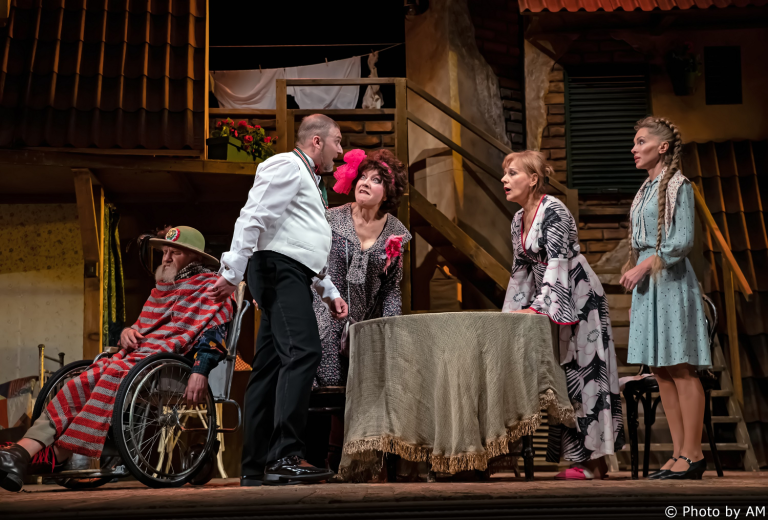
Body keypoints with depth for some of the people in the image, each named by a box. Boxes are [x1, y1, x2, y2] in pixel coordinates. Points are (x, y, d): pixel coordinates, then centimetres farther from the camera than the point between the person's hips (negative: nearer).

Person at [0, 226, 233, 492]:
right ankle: (24, 451, -35)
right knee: (81, 383, -20)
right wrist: (127, 331, 11)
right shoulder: (162, 288, 32)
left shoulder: (210, 286, 8)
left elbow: (215, 332, -6)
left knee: (114, 376, -34)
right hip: (133, 355, 7)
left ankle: (57, 455, -33)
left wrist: (200, 371, -22)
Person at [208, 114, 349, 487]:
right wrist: (233, 272, -21)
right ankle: (284, 457, -30)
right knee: (303, 351, -24)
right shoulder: (286, 166, -1)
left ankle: (255, 468, 6)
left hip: (294, 279, 10)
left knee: (270, 367, 6)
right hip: (278, 269, -10)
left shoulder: (309, 180, 32)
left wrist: (329, 292, 29)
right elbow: (253, 218, -13)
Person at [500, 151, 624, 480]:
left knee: (581, 372, -9)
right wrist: (513, 310, 11)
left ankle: (594, 462, -6)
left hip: (577, 299, -9)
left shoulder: (553, 211, -14)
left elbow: (558, 263, -22)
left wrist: (538, 307, -27)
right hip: (551, 304, 9)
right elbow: (521, 270, 17)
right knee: (562, 375, 6)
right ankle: (584, 457, 10)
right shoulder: (518, 220, 12)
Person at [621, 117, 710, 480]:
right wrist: (636, 272, 16)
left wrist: (643, 266, -16)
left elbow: (683, 240, -14)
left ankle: (692, 455, -2)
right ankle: (679, 454, 11)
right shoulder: (647, 189, 18)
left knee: (681, 369, -7)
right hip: (647, 285, 9)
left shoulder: (678, 185, -5)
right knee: (661, 372, 6)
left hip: (669, 282, -8)